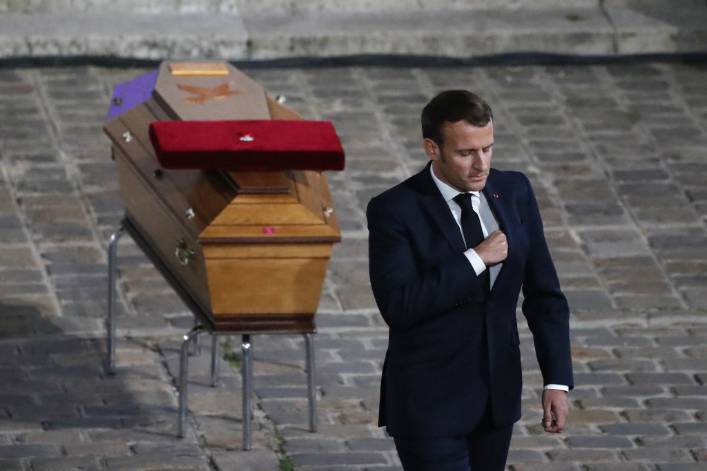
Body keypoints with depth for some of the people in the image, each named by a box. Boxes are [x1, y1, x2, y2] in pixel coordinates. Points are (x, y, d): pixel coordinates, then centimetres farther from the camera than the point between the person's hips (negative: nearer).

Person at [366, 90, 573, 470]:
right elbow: (397, 305, -22)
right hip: (429, 403, -5)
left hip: (497, 396, 5)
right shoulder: (394, 211, -12)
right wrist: (475, 260, -21)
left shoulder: (514, 192, 2)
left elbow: (543, 293, 6)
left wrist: (557, 380, 1)